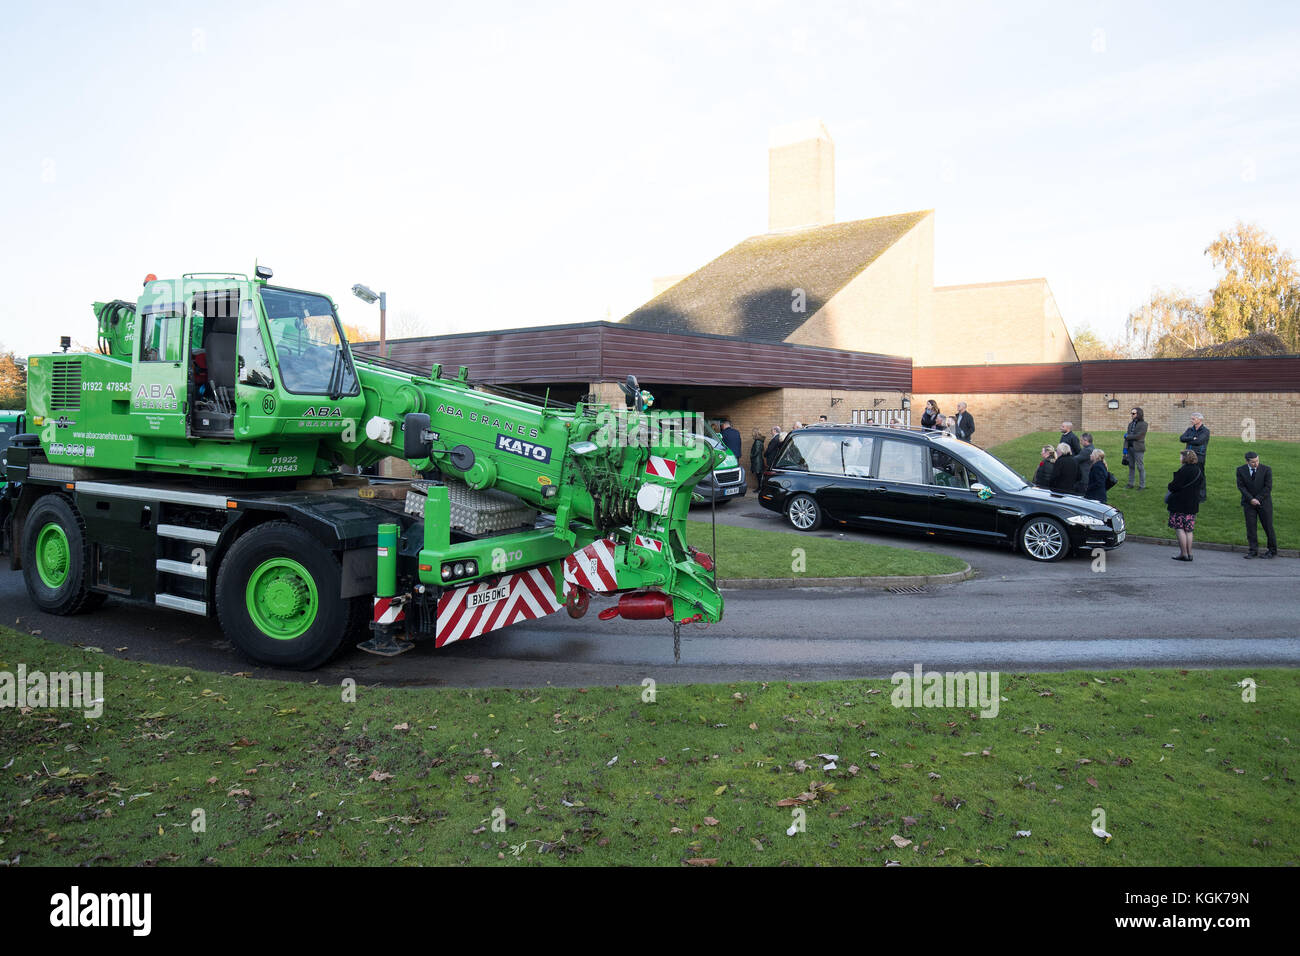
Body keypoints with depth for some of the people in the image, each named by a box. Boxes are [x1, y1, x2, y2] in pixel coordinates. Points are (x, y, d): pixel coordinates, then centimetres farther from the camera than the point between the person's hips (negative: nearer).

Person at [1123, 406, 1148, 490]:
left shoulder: (1143, 424, -7)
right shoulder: (1131, 424, 13)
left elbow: (1138, 436, -16)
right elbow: (1127, 435, 9)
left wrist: (1127, 436, -4)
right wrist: (1125, 448, 2)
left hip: (1138, 448, -6)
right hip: (1130, 447, 6)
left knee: (1140, 467, -2)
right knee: (1131, 466, 12)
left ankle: (1142, 485, 4)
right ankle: (1130, 483, 21)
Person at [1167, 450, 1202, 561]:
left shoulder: (1184, 470, -16)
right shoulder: (1199, 470, 9)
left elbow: (1175, 486, -18)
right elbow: (1199, 486, 17)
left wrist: (1170, 486, 4)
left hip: (1181, 503, -8)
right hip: (1193, 504, 8)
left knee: (1180, 528, -2)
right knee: (1189, 530, 12)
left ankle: (1183, 553, -2)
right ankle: (1189, 553, 13)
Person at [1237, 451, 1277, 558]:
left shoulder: (1266, 469, -6)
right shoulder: (1241, 470, -1)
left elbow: (1268, 487, -8)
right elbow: (1241, 486, -4)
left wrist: (1258, 499, -12)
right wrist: (1251, 499, -14)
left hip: (1264, 502, -2)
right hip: (1249, 503, 2)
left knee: (1268, 526, 2)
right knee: (1250, 526, 0)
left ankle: (1272, 551, 11)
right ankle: (1253, 550, 6)